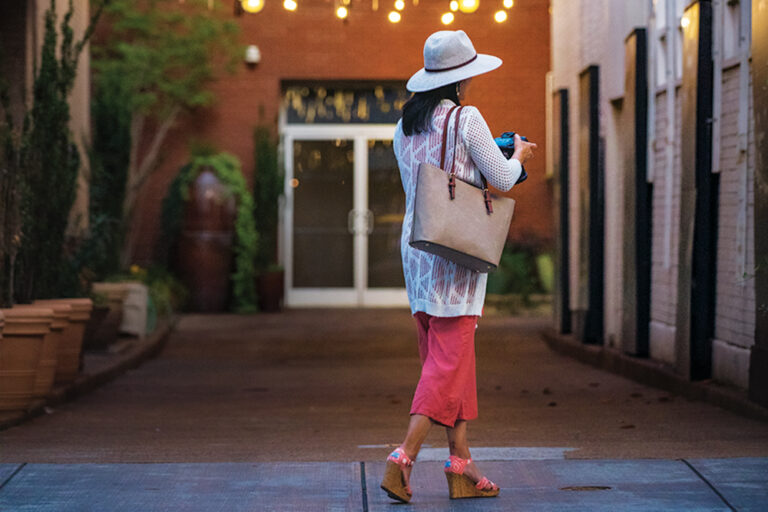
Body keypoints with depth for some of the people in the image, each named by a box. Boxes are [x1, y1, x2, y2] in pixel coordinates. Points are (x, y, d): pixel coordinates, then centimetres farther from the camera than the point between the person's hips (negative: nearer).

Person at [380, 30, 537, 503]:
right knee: (448, 361, -5)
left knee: (450, 359, 11)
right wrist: (518, 155, 16)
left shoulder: (405, 127, 10)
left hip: (417, 247, 7)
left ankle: (461, 465, 12)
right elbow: (503, 179, -7)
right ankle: (404, 459, -13)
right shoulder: (466, 119, -11)